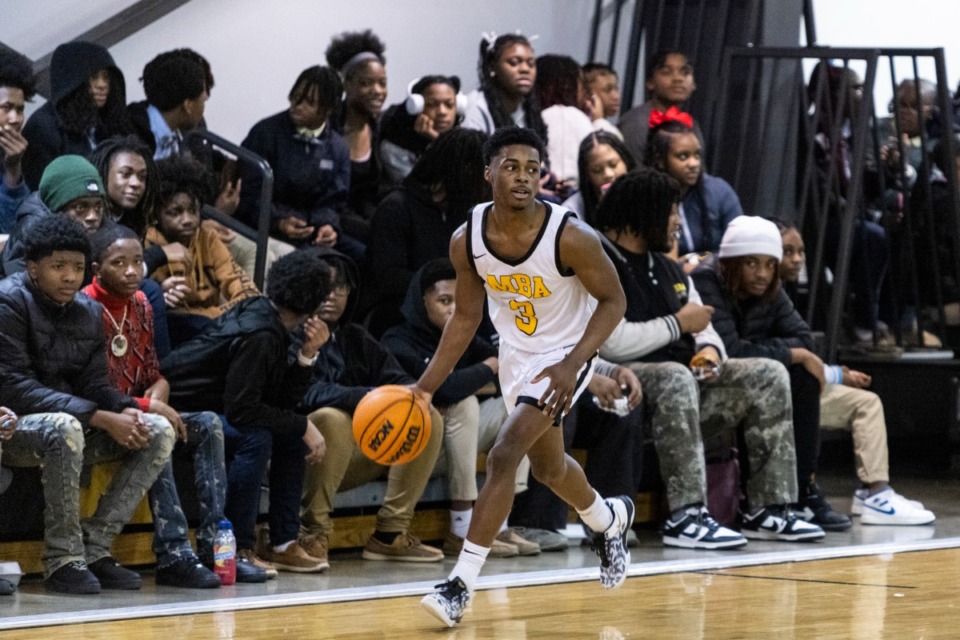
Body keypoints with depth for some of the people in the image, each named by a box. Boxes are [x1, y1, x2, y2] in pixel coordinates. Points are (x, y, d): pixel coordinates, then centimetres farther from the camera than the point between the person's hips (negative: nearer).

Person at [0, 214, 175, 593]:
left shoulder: (89, 312, 8)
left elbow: (95, 384, 9)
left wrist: (125, 411, -16)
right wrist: (101, 419, -26)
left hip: (71, 424, 8)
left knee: (158, 431, -8)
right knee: (64, 428, -39)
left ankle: (94, 548, -12)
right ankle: (63, 560, -26)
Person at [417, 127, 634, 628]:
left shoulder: (570, 237, -29)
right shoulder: (467, 240, -16)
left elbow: (613, 300, -17)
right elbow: (466, 316, -1)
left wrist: (571, 365, -30)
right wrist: (426, 387, -7)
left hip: (564, 355, -6)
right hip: (516, 355, 6)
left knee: (504, 455, -20)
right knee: (548, 467, 23)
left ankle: (462, 584, -15)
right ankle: (610, 520, 56)